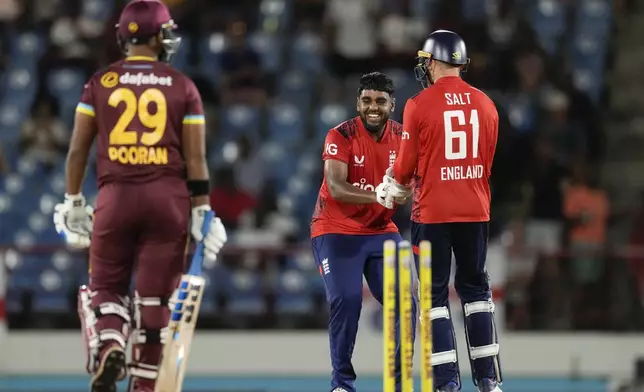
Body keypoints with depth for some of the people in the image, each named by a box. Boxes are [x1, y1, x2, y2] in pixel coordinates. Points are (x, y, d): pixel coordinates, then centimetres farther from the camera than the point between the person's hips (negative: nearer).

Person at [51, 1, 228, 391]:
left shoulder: (100, 83, 4)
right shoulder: (183, 87, 2)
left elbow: (78, 149, 4)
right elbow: (195, 157, 0)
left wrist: (74, 203, 13)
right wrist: (201, 212, 5)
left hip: (116, 195, 0)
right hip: (168, 196, 0)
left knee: (105, 286, 12)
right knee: (155, 296, 6)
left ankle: (109, 344, -17)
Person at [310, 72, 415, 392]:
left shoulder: (401, 136, -2)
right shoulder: (341, 136, -16)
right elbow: (335, 188, -26)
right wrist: (378, 195, -40)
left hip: (381, 231, 5)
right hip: (336, 231, -5)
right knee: (346, 300, -18)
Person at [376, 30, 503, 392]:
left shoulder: (419, 105, -10)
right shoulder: (485, 105, 3)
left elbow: (407, 166, -3)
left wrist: (391, 190, 17)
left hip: (433, 212, -4)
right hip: (475, 211, 4)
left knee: (435, 293, 4)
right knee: (476, 288, 15)